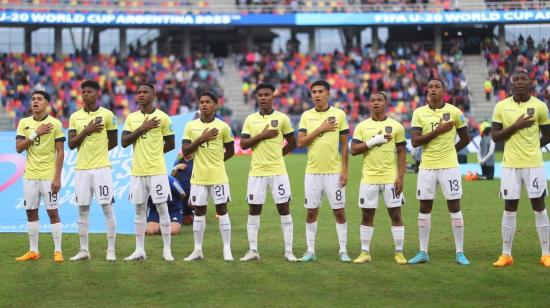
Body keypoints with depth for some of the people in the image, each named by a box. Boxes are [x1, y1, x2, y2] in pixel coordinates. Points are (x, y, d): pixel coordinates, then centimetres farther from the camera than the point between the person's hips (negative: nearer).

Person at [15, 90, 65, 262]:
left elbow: (60, 152, -6)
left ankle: (58, 251, 2)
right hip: (30, 175, 4)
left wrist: (57, 177, -12)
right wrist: (36, 133, -12)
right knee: (31, 212, 7)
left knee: (52, 212, -3)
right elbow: (18, 148, -2)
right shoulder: (24, 123, 6)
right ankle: (33, 251, 15)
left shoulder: (55, 123, -5)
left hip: (49, 175, -4)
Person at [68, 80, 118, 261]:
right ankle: (84, 250, 12)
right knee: (83, 209, 6)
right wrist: (87, 131, -9)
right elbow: (71, 144, 2)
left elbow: (113, 142, 7)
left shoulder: (107, 115, -1)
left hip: (101, 168, -3)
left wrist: (98, 151, 9)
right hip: (81, 169, 3)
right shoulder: (75, 117, 8)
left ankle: (111, 250, 1)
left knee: (107, 208, -4)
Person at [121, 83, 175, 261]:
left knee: (162, 208, -1)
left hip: (157, 171, -4)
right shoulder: (131, 118, 8)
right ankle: (139, 250, 13)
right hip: (137, 171, 4)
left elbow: (170, 144, 2)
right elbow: (124, 142, -1)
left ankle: (167, 249, 5)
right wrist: (142, 128, -10)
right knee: (139, 210, 8)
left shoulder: (162, 117, -4)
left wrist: (154, 153, 7)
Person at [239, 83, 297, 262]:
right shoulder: (250, 119, 7)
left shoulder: (282, 118, 1)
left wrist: (277, 155, 6)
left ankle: (288, 251, 2)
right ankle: (253, 251, 10)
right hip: (256, 171, 2)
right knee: (254, 210, 4)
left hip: (278, 171, -2)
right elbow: (243, 144, -1)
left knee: (284, 209, -2)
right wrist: (262, 135, -12)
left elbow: (292, 143, 8)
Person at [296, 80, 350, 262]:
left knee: (339, 211, 0)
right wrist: (320, 129, -12)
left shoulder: (338, 114, 0)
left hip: (334, 171, -2)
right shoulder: (306, 116, 5)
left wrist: (344, 170, -4)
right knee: (311, 211, 5)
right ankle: (310, 251, 12)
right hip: (312, 171, 2)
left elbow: (344, 144, 1)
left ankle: (343, 251, 7)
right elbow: (300, 142, -3)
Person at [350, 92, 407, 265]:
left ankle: (399, 252, 6)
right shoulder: (362, 127, 6)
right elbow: (354, 150, -2)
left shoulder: (396, 126, 1)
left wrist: (400, 177, -8)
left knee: (395, 214, 0)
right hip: (369, 178, 2)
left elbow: (402, 153, 0)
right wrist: (374, 141, -14)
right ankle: (365, 252, 12)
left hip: (391, 178, -1)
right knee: (367, 215, 5)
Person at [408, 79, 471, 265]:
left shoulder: (454, 112, -1)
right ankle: (423, 252, 13)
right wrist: (437, 131, -13)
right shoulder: (419, 113, 2)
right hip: (427, 166, 2)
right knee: (424, 208, 5)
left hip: (449, 166, -2)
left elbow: (465, 139, 11)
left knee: (454, 207, 0)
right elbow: (415, 141, -8)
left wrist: (450, 151, 6)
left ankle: (460, 252, 5)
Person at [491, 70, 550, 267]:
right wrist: (515, 126, -12)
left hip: (534, 164, -1)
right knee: (509, 209, 4)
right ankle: (506, 254, 10)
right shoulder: (501, 107, 1)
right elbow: (495, 136, -1)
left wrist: (531, 147, 2)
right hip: (510, 164, 1)